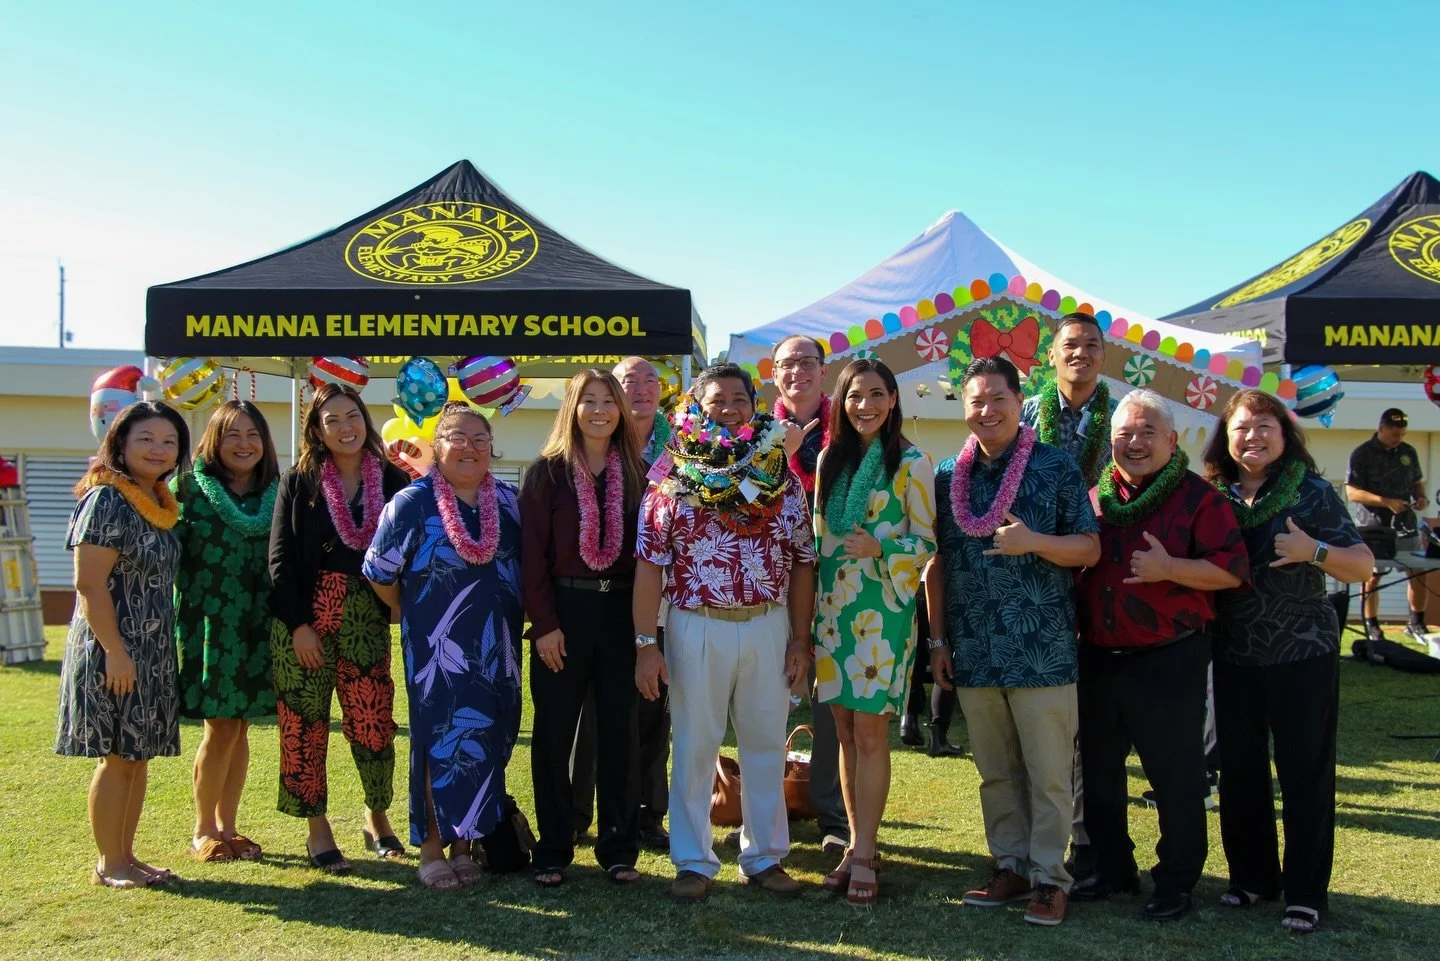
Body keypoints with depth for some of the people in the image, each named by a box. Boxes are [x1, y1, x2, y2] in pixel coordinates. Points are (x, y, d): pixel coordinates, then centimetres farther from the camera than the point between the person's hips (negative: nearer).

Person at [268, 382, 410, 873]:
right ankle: (317, 830, 16)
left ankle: (378, 818, 22)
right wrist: (299, 625, -9)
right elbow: (280, 558, -2)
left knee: (373, 724, 0)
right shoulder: (298, 482, 2)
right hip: (303, 622, 0)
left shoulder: (393, 481, 4)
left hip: (366, 621, 1)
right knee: (304, 727, 2)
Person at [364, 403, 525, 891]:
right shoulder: (411, 502, -6)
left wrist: (515, 619, 9)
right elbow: (379, 574, 0)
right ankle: (432, 848, 13)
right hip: (438, 649, -4)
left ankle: (465, 844, 20)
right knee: (440, 741, 0)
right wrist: (416, 616, 5)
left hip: (497, 649, 4)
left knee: (488, 741, 7)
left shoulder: (510, 501, 6)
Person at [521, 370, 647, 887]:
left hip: (620, 611, 3)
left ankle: (619, 848, 18)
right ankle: (553, 851, 15)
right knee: (554, 733, 4)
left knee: (619, 731, 7)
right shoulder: (547, 472, -1)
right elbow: (532, 551, -5)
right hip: (564, 610, -2)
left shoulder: (635, 474, 8)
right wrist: (544, 622, -11)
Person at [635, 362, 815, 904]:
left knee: (767, 745, 11)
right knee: (694, 748, 6)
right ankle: (693, 863, 19)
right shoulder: (672, 483, -2)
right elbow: (649, 565, -4)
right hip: (696, 628, -2)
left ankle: (765, 858, 25)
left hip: (768, 627, 2)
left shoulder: (782, 481, 5)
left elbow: (802, 563, 6)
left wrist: (800, 639, 2)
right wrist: (645, 643, -9)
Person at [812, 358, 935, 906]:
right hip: (832, 608, 5)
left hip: (881, 610, -5)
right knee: (845, 731, 9)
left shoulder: (912, 464, -4)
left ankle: (863, 857, 4)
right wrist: (810, 611, 10)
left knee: (869, 732, -4)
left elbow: (926, 543, -3)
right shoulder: (829, 459, 11)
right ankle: (859, 843, 20)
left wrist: (879, 547, -20)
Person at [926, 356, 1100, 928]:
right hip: (973, 653, 4)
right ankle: (1010, 865, 26)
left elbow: (1090, 548, -1)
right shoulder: (948, 477, 8)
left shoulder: (1057, 468, -1)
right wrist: (938, 640, 8)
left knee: (1049, 774, 3)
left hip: (1042, 650, -3)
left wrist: (1035, 542, -19)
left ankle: (1048, 877, 15)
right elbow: (937, 563, 11)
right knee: (995, 773, 13)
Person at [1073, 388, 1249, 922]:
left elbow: (1232, 570, -13)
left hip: (1169, 661, -5)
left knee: (1175, 776, 2)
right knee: (1099, 771, 15)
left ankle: (1177, 881, 18)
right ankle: (1113, 867, 31)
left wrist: (1168, 568, -23)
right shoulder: (1095, 498, 9)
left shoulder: (1198, 498, -6)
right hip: (1099, 657, 6)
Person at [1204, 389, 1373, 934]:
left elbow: (1363, 566, -5)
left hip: (1303, 656, -3)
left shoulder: (1313, 492, -4)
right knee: (1240, 770, 11)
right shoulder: (1214, 497, 3)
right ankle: (1251, 876, 27)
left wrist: (1314, 551, -22)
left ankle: (1305, 892, 14)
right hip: (1234, 658, 3)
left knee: (1306, 772, 3)